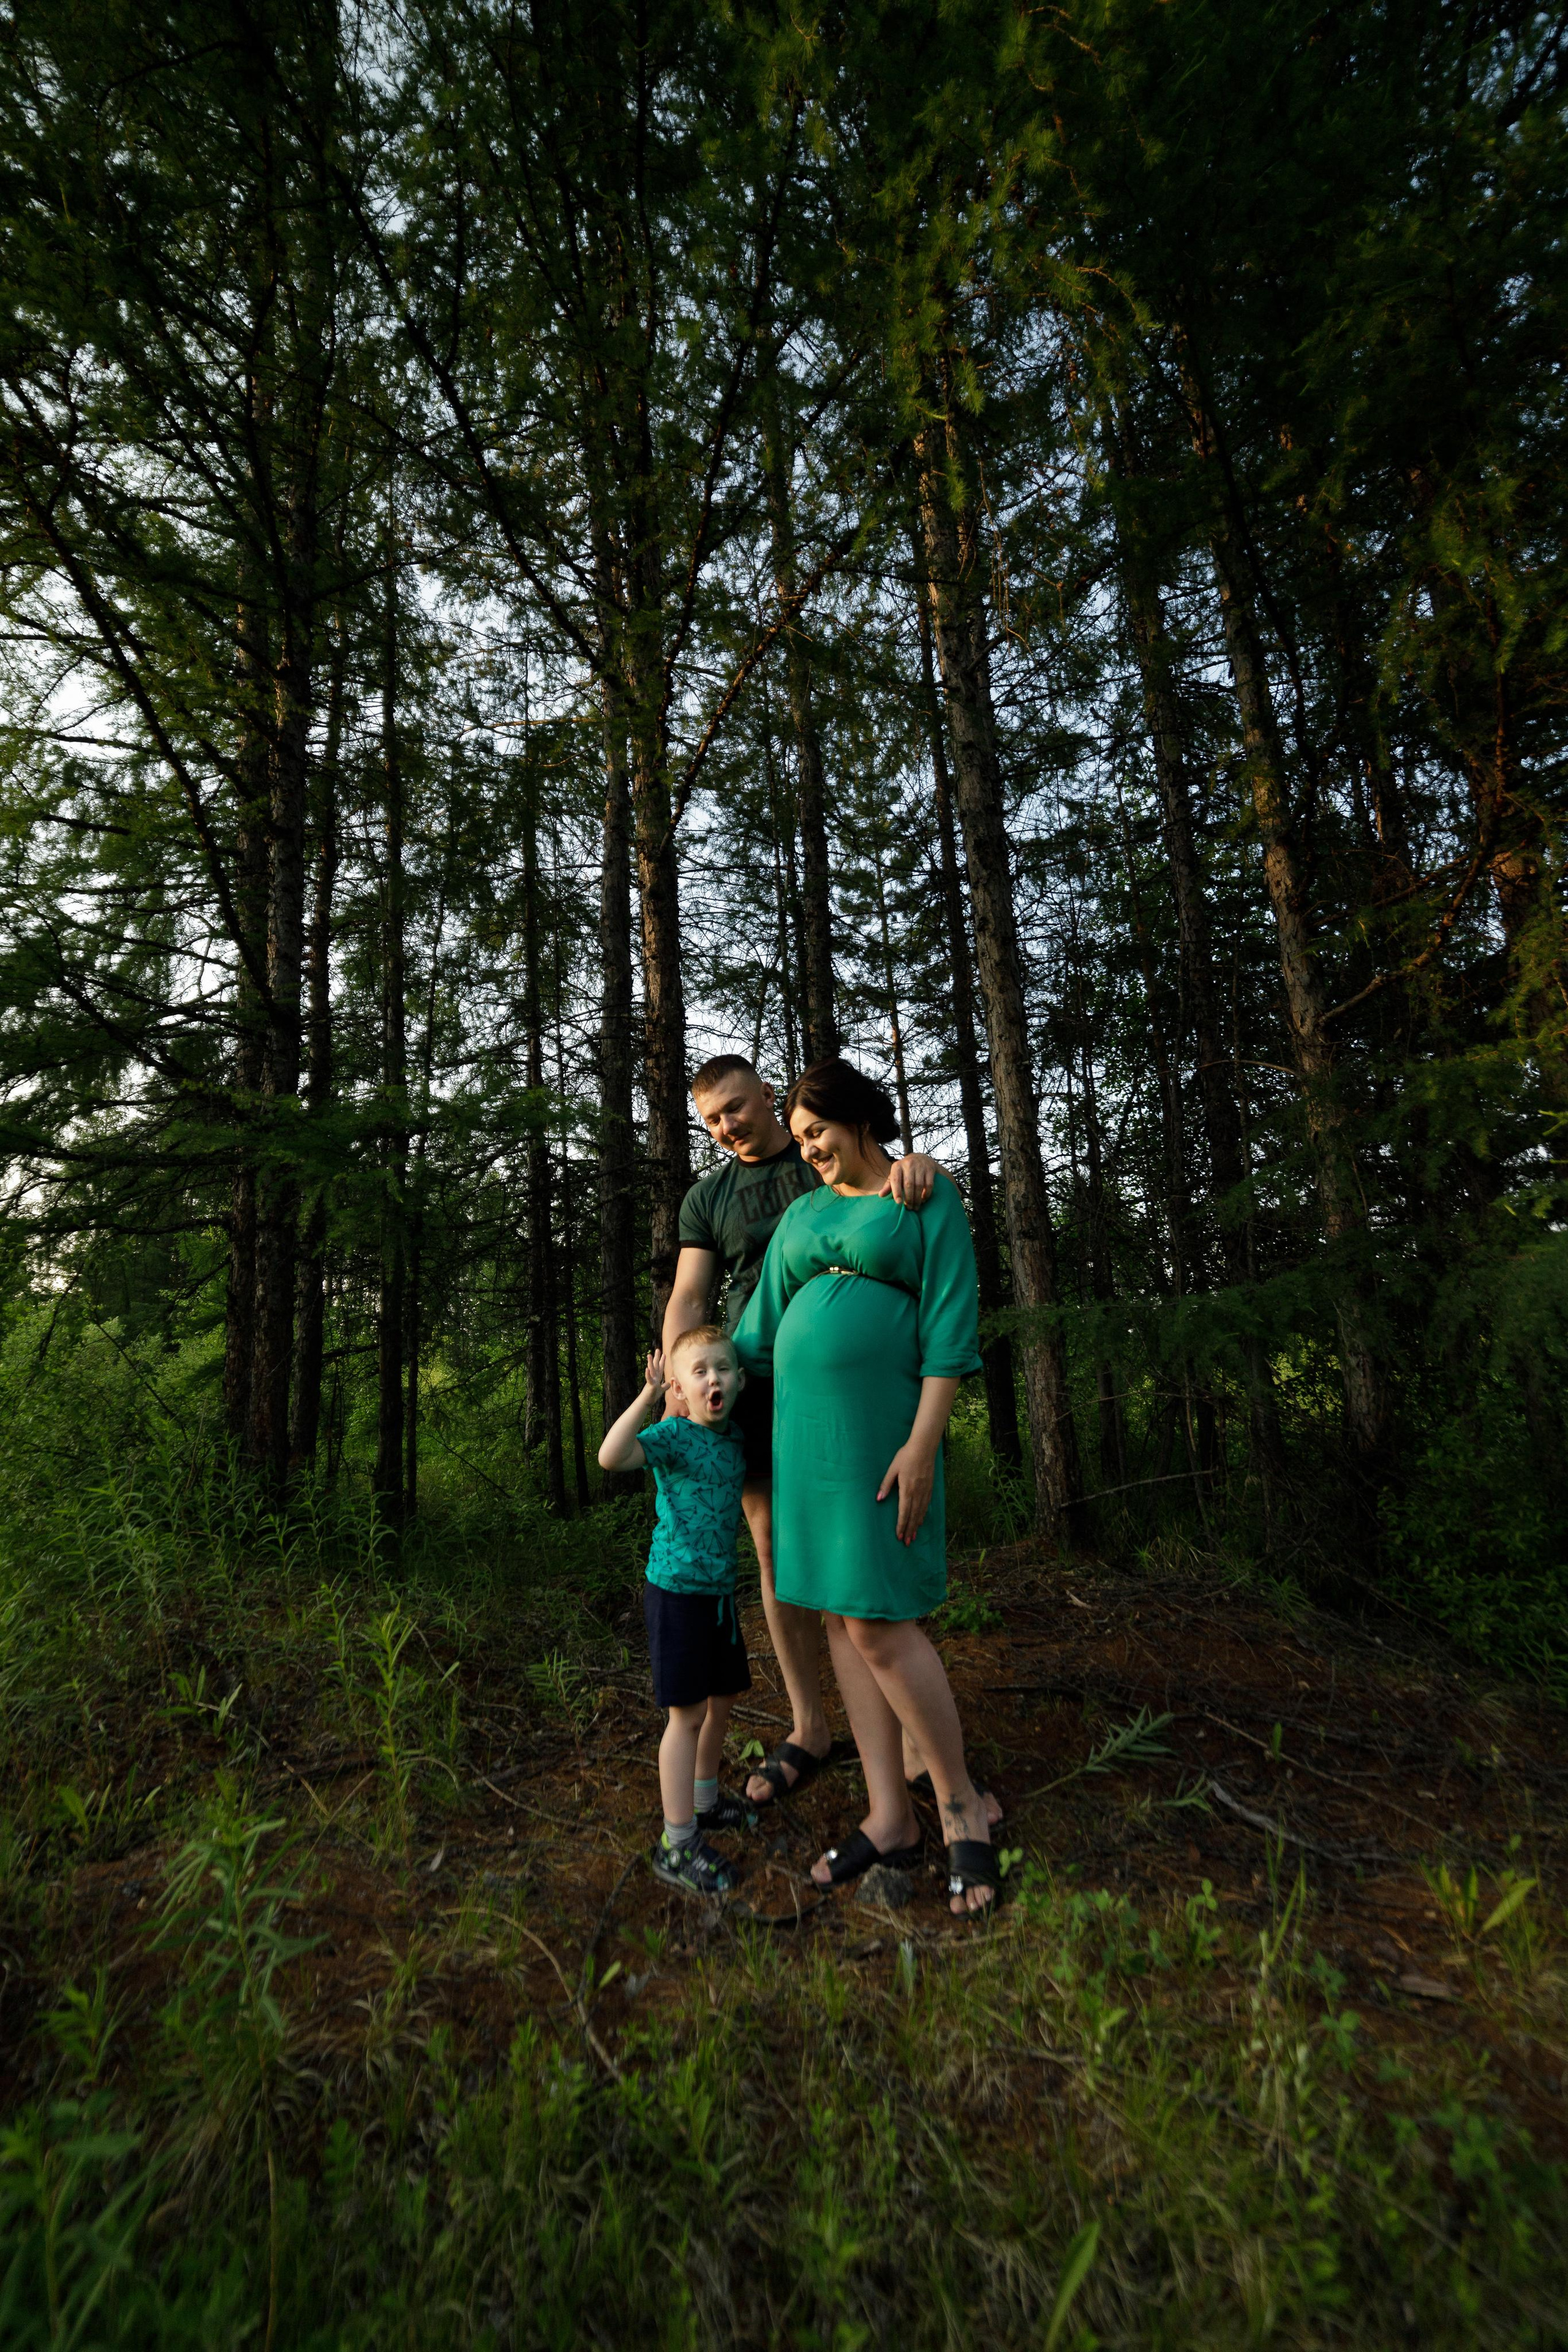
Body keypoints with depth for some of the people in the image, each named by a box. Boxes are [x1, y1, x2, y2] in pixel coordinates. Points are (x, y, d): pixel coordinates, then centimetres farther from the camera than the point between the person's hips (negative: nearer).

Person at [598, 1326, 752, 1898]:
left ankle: (704, 1799, 42)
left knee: (723, 1700, 20)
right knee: (688, 1712, 0)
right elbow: (611, 1457, -36)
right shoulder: (674, 1436, -17)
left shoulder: (735, 1440, 4)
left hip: (720, 1591, 7)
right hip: (676, 1591, -7)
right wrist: (648, 1397, -38)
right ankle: (677, 1845, 14)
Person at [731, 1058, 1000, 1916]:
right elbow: (760, 1328, 16)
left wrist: (923, 1443, -18)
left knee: (877, 1623, -8)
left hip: (881, 1431, -6)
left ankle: (962, 1806, 14)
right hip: (803, 1427, 6)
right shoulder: (803, 1214, 14)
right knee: (841, 1618, 7)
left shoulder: (930, 1199, -3)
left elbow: (950, 1325, -11)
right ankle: (891, 1819, 19)